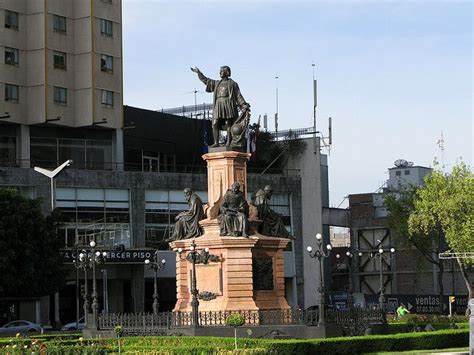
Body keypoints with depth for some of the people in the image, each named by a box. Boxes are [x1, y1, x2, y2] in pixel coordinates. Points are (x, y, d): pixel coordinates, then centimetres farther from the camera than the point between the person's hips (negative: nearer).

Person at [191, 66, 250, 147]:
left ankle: (228, 142, -10)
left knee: (228, 124, -8)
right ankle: (216, 143, -7)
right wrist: (199, 73, 32)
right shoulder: (217, 83, 24)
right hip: (218, 105, 5)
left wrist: (244, 105, -4)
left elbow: (238, 96, 5)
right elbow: (206, 80, 32)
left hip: (228, 104, -5)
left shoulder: (232, 83, 11)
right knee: (215, 124, -6)